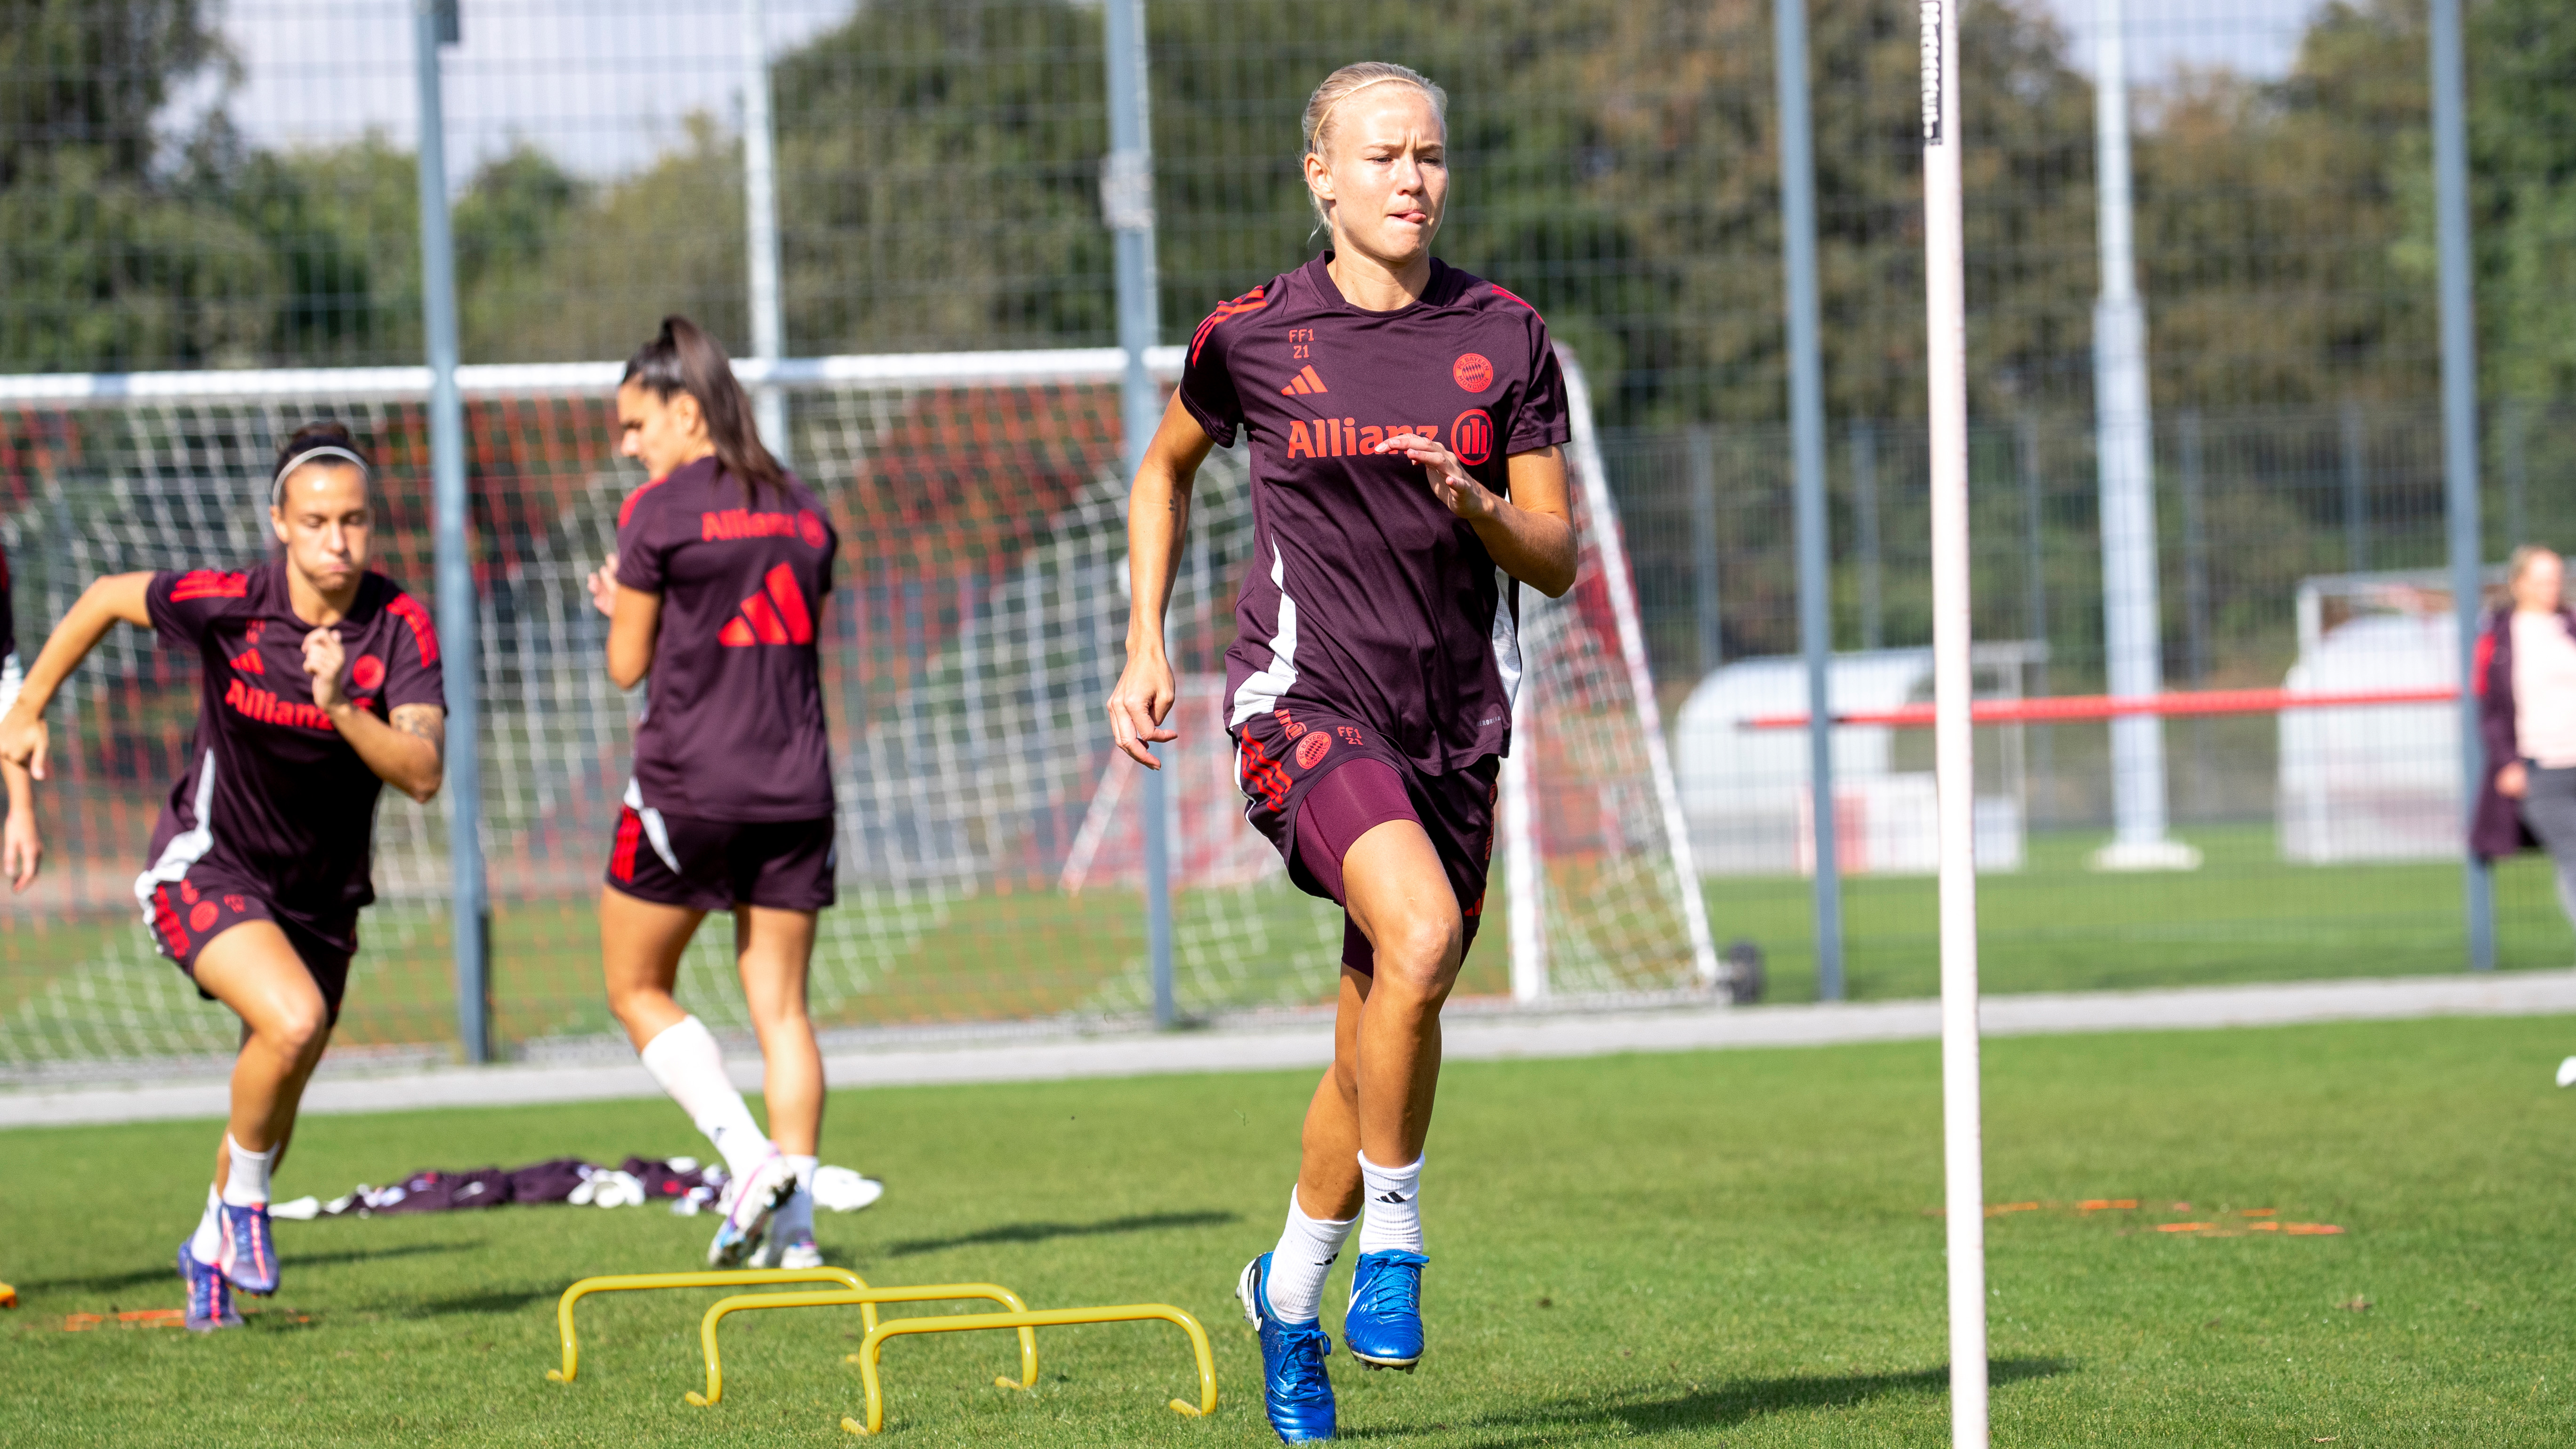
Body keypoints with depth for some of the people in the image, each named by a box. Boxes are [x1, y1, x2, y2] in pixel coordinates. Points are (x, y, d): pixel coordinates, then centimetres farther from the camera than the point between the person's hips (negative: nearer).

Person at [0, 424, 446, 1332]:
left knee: (274, 1111, 15)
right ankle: (243, 1203, -4)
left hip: (322, 891, 4)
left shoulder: (400, 627, -15)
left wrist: (341, 708, -40)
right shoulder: (227, 607, -19)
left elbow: (424, 774, -25)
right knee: (292, 1020, -30)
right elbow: (107, 599, 1)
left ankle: (211, 1251, 44)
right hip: (208, 867, -4)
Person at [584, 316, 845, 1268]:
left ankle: (750, 1156, -8)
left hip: (687, 786, -5)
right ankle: (793, 1224, -2)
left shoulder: (659, 511, -7)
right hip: (795, 790, 5)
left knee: (638, 988, 10)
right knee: (780, 1004, 7)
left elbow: (628, 666, -2)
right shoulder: (800, 509, 11)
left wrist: (622, 604, 19)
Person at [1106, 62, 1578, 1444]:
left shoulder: (1505, 338, 3)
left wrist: (1478, 508, -17)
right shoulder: (1251, 336, -1)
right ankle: (1391, 1236, -11)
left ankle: (1288, 1292, 33)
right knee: (1419, 934, -30)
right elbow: (1165, 467, 18)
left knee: (1377, 1043, 9)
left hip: (1454, 722, 3)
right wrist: (1146, 644, 12)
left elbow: (1557, 559, 4)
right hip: (1304, 698, -3)